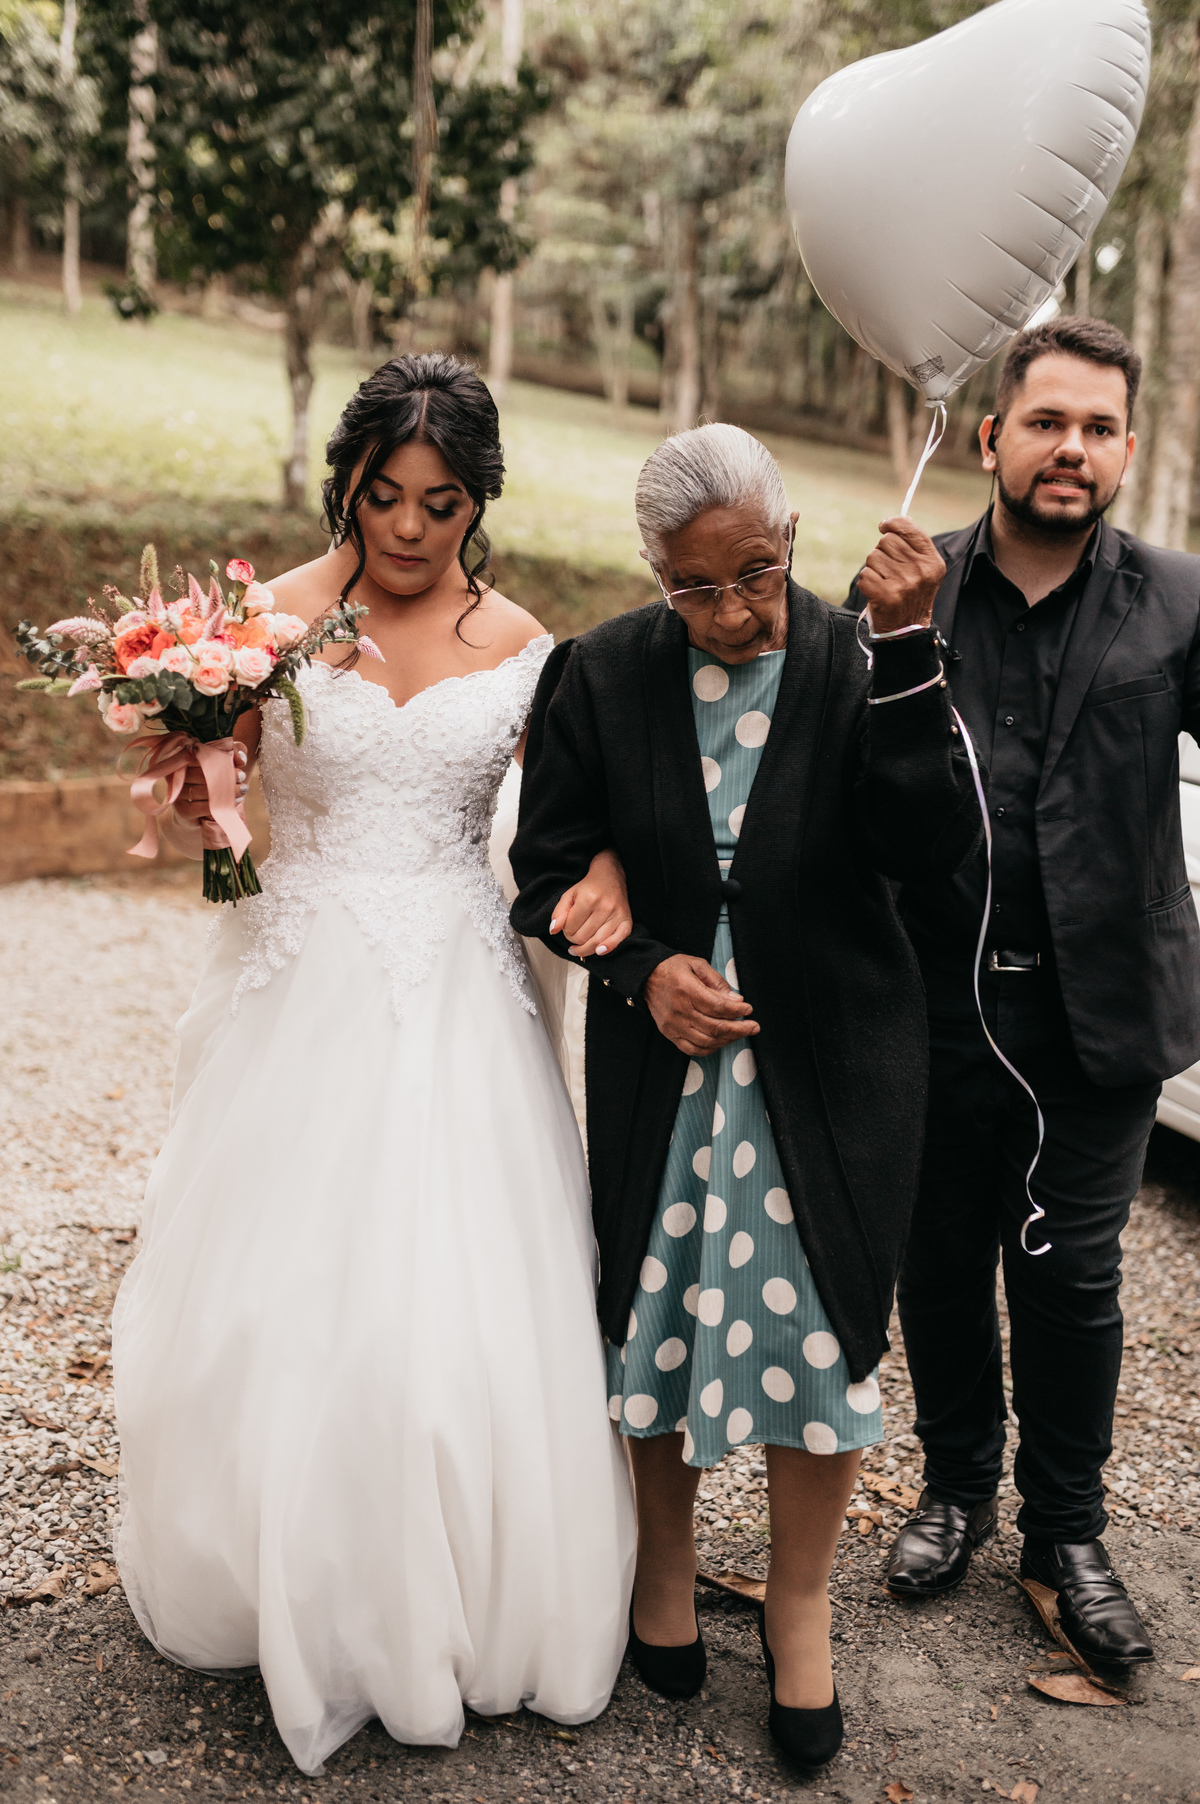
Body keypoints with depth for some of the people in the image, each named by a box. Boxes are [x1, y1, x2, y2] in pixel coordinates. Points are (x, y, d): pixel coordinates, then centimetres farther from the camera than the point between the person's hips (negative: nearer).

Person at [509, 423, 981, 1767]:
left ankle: (799, 1606, 31)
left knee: (819, 1329, 8)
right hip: (660, 1060, 1)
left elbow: (932, 845, -21)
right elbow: (550, 866, 1)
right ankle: (663, 1566, 38)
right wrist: (639, 969, -14)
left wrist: (905, 651, -28)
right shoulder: (603, 675, -5)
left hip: (827, 1065, -1)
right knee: (652, 1319, 13)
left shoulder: (854, 663, -10)